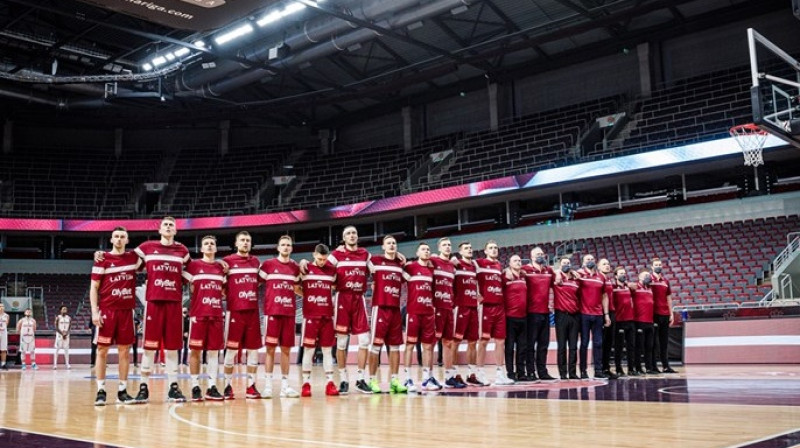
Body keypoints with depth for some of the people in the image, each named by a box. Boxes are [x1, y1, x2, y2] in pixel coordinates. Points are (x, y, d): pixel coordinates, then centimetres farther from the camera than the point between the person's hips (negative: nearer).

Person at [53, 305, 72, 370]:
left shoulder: (69, 318, 6)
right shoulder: (58, 318, -5)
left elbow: (69, 327, 4)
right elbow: (56, 328, -9)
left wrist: (66, 333, -11)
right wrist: (62, 333, -16)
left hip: (66, 335, 4)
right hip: (59, 335, -4)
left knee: (66, 349, 5)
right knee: (57, 349, -2)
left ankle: (67, 364, 7)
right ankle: (55, 364, 0)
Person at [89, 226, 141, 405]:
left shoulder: (133, 257, 8)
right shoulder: (102, 259, 1)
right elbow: (94, 287, 0)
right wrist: (94, 311, -9)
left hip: (126, 310, 3)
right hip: (107, 310, -3)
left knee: (124, 350, 5)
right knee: (102, 350, -1)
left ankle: (122, 391, 10)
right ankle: (101, 391, 4)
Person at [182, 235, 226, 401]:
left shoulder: (222, 267, 13)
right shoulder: (193, 265, 3)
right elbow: (190, 289, 1)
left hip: (217, 315, 3)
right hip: (198, 314, -3)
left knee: (214, 351, 4)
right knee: (195, 350, -1)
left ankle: (212, 387, 8)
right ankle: (195, 387, 6)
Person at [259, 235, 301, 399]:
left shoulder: (295, 267, 11)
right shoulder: (268, 264, 2)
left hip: (289, 313, 3)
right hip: (272, 311, -3)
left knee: (286, 349, 6)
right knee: (270, 348, -2)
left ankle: (285, 385, 11)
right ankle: (268, 385, 4)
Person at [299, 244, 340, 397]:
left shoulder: (332, 270, 7)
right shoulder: (305, 269, 0)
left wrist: (330, 298, 5)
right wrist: (307, 296, 0)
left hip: (327, 315, 2)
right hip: (310, 316, -2)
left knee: (327, 349, 5)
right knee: (308, 349, 1)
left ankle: (330, 383, 7)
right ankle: (306, 383, 7)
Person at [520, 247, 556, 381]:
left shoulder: (549, 270, 12)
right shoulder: (526, 269, -6)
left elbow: (554, 285, 26)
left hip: (546, 312, 6)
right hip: (532, 312, -6)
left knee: (544, 344, 11)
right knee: (530, 344, -1)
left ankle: (542, 371, 17)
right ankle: (530, 372, 3)